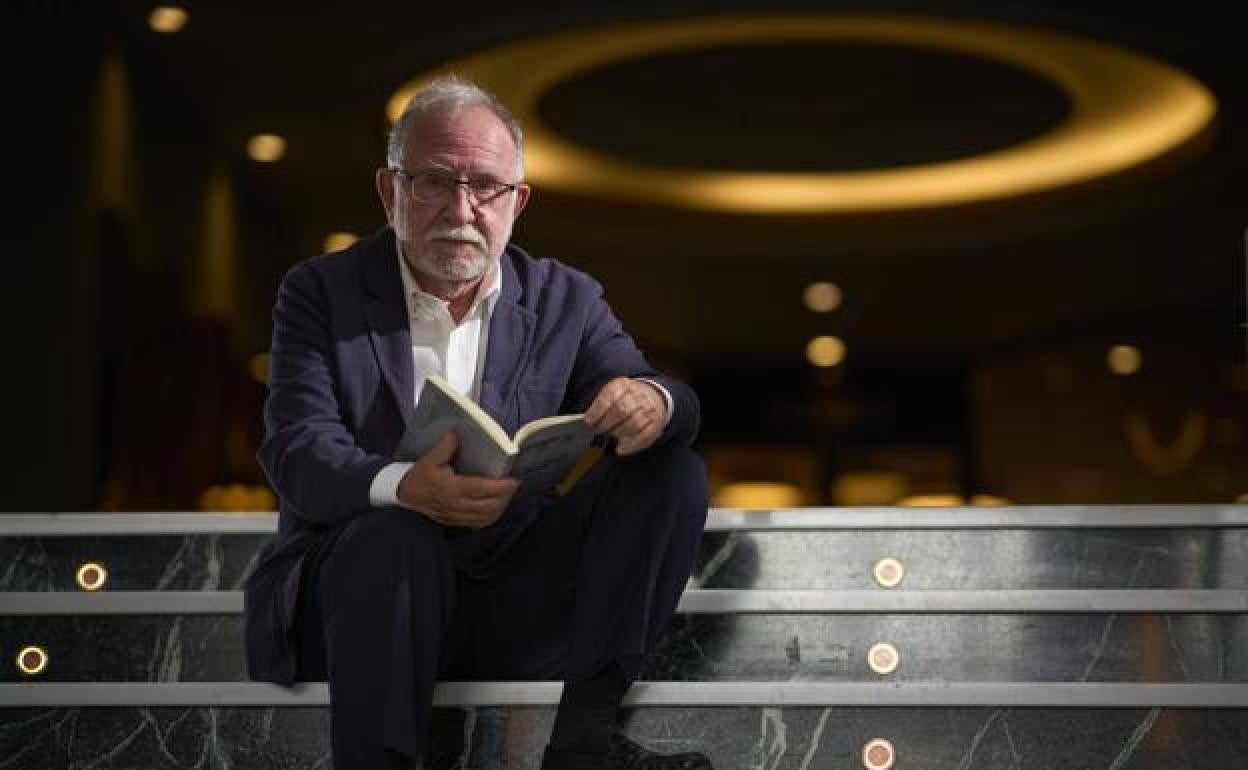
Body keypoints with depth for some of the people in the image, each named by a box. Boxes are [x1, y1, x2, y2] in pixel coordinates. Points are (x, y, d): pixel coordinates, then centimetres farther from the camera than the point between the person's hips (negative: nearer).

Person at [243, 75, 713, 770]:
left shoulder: (565, 301, 9)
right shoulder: (321, 292, 2)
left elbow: (673, 405, 1)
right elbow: (296, 451, -11)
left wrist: (656, 403, -27)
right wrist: (401, 488, -34)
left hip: (514, 601, 4)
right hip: (361, 579, -3)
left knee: (674, 470, -13)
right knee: (394, 538, -35)